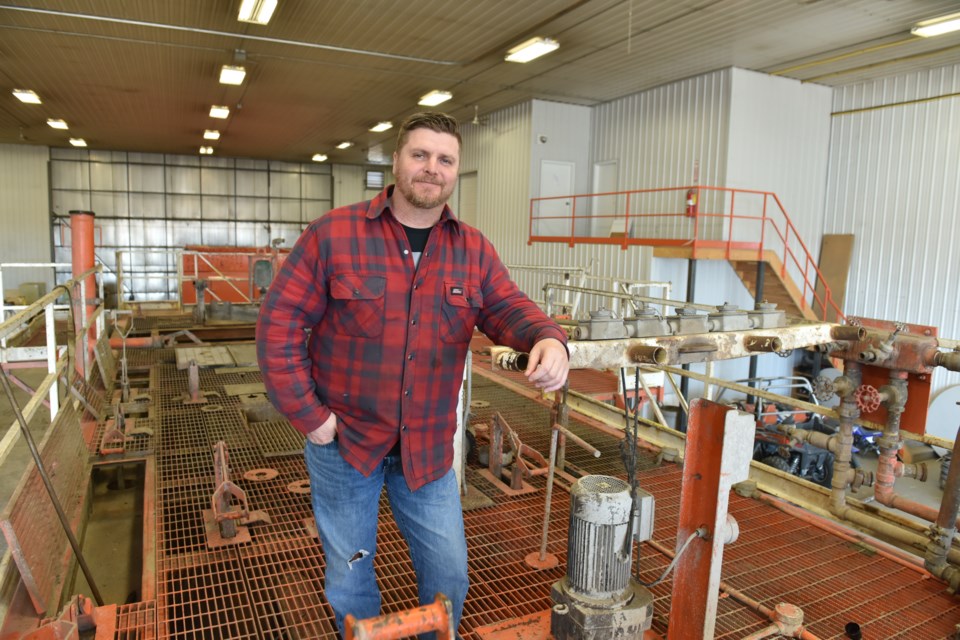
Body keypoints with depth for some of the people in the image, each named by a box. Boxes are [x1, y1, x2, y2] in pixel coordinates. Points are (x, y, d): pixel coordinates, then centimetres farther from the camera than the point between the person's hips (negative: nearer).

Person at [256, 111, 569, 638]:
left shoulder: (474, 250, 0)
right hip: (344, 438, -2)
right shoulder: (334, 233, -10)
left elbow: (508, 309, -10)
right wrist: (307, 414, -13)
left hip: (428, 447, 3)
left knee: (449, 575, 16)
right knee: (350, 576, 18)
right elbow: (279, 322, -9)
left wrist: (547, 338, -33)